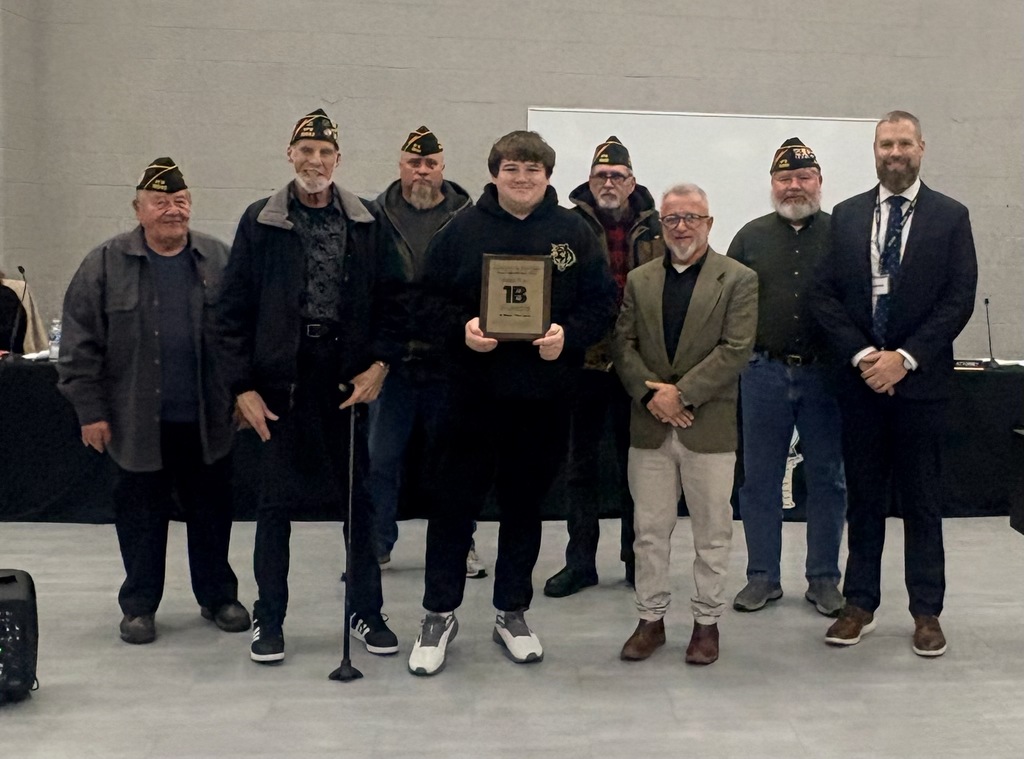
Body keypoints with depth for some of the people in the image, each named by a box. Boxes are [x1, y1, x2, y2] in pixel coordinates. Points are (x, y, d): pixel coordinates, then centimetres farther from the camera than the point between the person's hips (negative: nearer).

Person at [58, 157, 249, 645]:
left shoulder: (219, 261, 3)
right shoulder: (106, 265, -2)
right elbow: (80, 344, -2)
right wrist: (90, 410, -6)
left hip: (207, 420, 1)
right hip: (137, 422, -1)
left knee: (212, 511, 11)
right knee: (141, 514, 9)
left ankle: (218, 596, 27)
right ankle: (139, 605, 24)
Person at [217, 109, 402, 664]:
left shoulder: (367, 222, 5)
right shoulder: (261, 221, 2)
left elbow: (389, 300, 5)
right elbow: (235, 310, 1)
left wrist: (380, 362, -8)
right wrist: (242, 387, -5)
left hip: (347, 378, 1)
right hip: (280, 379, -1)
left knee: (357, 497, 9)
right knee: (276, 501, 6)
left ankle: (366, 612, 23)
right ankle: (269, 619, 19)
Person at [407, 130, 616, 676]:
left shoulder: (573, 232, 5)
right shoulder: (463, 229, 2)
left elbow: (601, 302, 4)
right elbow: (431, 297, 3)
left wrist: (568, 335, -14)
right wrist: (460, 329, -15)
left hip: (545, 396, 1)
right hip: (475, 390, -1)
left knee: (525, 504, 12)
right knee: (456, 502, 3)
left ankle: (512, 613, 27)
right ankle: (439, 614, 19)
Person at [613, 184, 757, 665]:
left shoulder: (738, 280, -1)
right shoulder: (639, 281, 11)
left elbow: (736, 350, -10)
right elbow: (623, 345, 4)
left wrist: (681, 393, -16)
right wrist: (650, 394, -11)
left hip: (709, 427, -3)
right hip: (649, 427, 3)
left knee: (712, 532, 7)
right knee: (649, 530, 8)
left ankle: (707, 621, 20)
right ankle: (651, 619, 21)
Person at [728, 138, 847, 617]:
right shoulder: (750, 237, 7)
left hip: (824, 374, -1)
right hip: (763, 374, 1)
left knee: (827, 480, 7)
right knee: (759, 479, 7)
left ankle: (823, 578, 20)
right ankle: (763, 577, 19)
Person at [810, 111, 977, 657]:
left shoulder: (951, 217, 2)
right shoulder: (846, 216, 7)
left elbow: (960, 298, -5)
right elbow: (826, 295, 2)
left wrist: (905, 358, -13)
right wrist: (863, 356, -10)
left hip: (921, 380, -1)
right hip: (860, 377, 2)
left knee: (921, 499, 6)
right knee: (863, 497, 9)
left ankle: (927, 612, 17)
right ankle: (860, 605, 19)